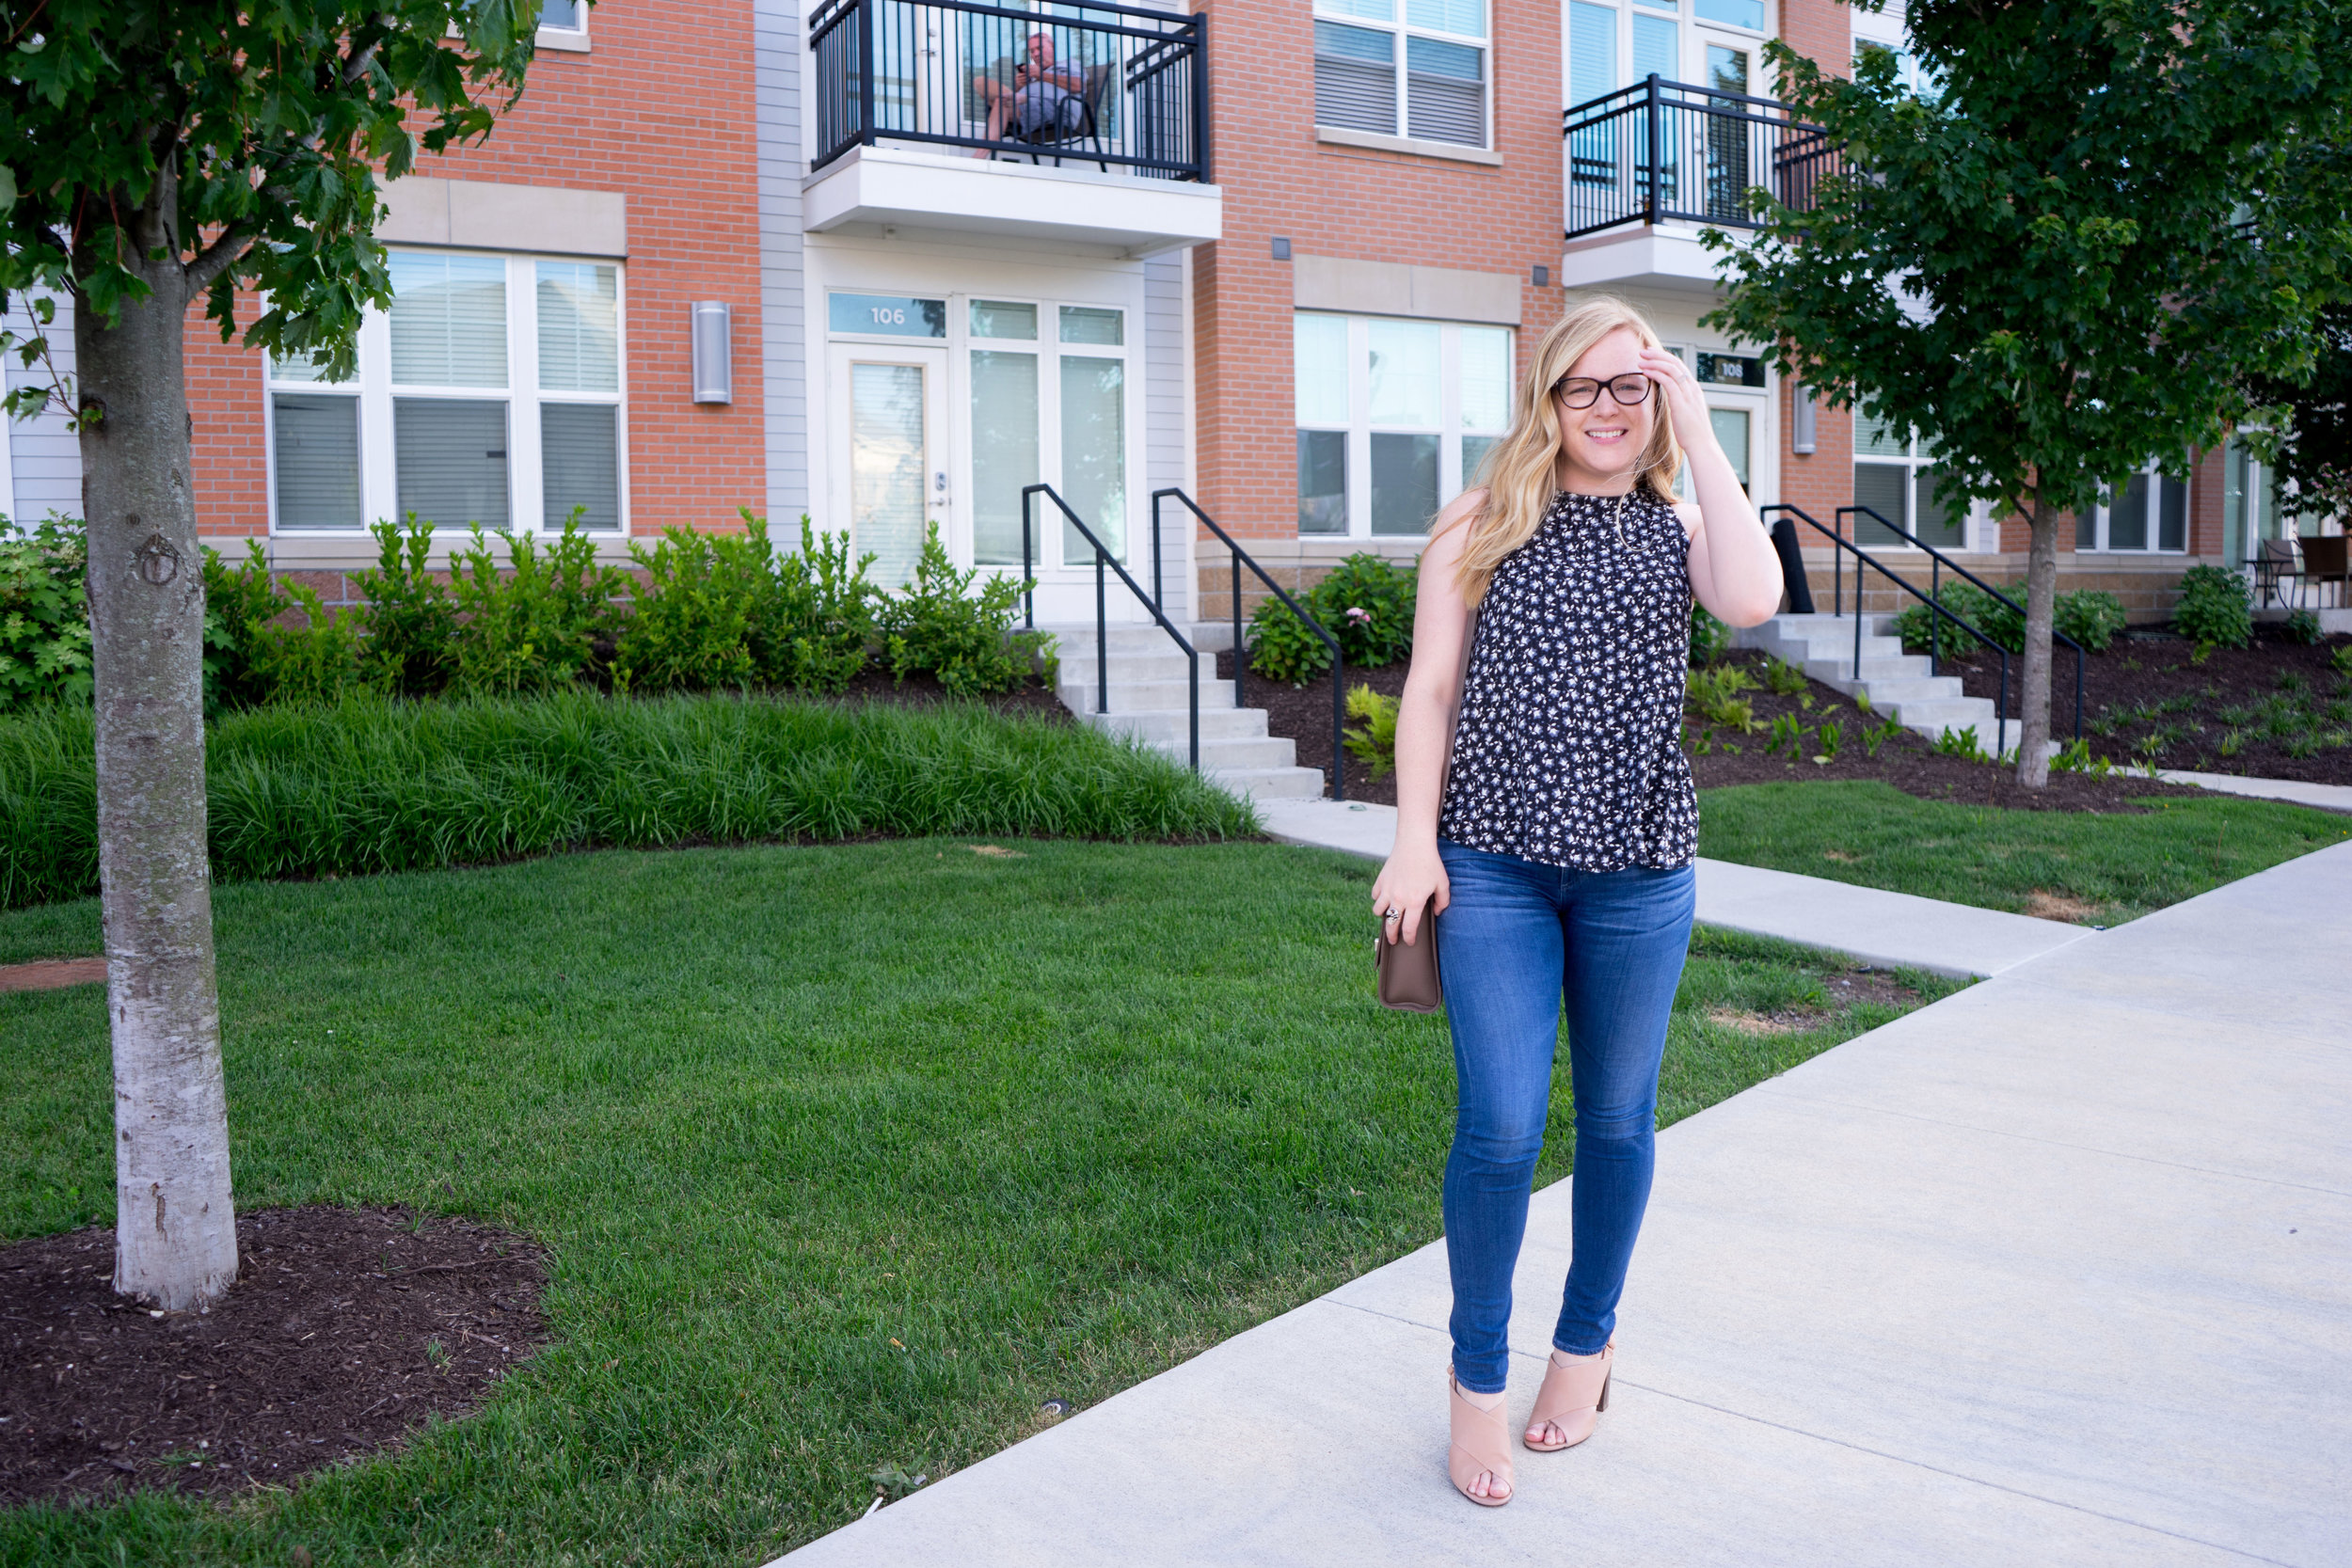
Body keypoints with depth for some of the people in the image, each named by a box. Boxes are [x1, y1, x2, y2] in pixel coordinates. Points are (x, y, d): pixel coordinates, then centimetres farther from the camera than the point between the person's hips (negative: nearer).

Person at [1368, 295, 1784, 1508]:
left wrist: (1698, 435, -7)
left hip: (1638, 871, 2)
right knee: (1500, 1131, -4)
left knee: (1618, 1120, 13)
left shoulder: (1676, 529, 7)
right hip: (1496, 864, -2)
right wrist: (1414, 842, -5)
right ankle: (1476, 1381, 17)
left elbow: (1753, 599, -15)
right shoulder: (1481, 527, 5)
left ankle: (1587, 1342, 36)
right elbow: (1430, 691, 3)